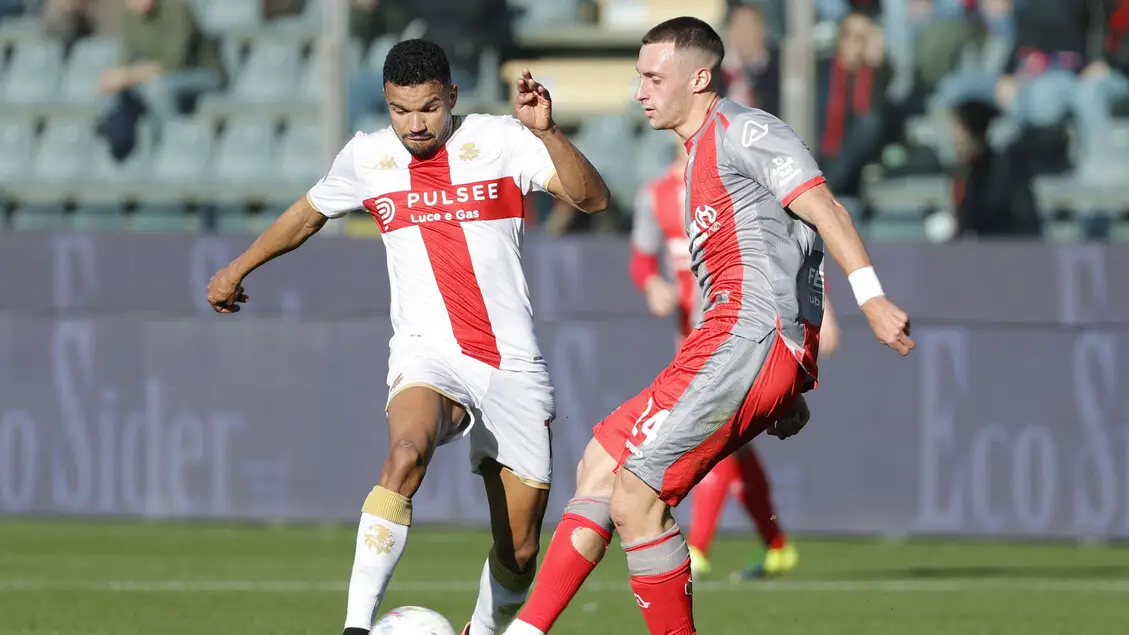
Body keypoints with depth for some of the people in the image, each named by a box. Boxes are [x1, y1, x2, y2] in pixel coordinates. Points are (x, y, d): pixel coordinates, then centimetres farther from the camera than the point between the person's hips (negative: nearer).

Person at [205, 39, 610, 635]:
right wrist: (238, 269, 36)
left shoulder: (498, 140, -3)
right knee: (407, 450, -35)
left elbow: (591, 198, -14)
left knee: (518, 552, 4)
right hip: (429, 355, -1)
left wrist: (545, 133, -29)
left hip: (514, 365, 1)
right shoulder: (366, 157, 4)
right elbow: (309, 212, 25)